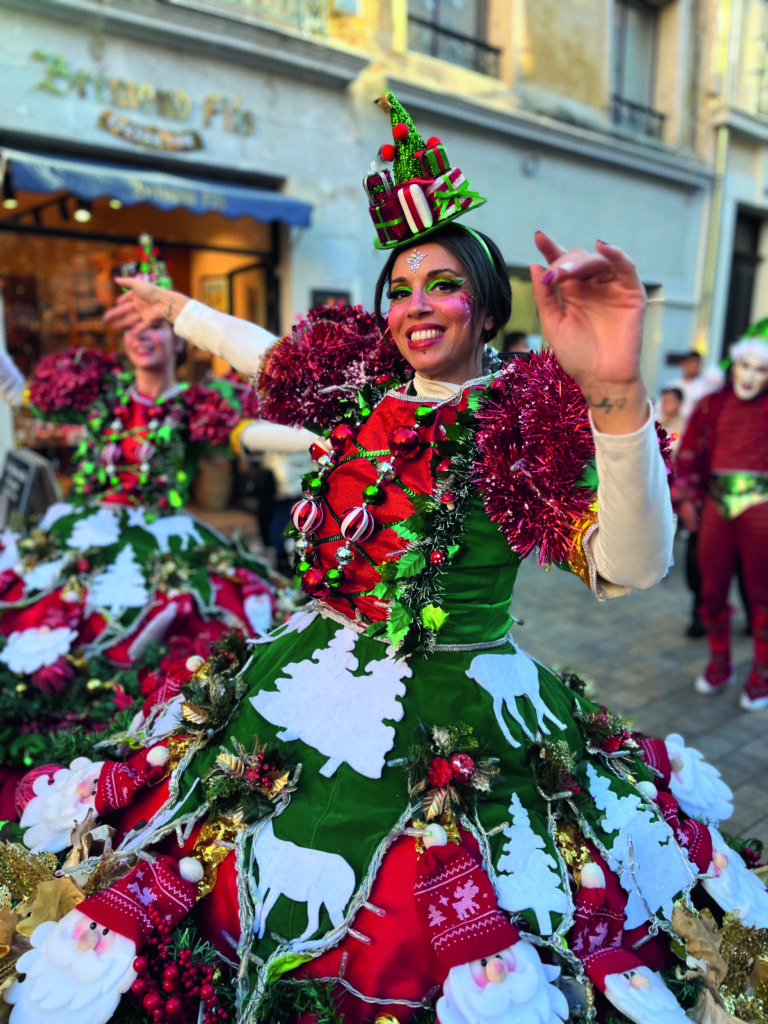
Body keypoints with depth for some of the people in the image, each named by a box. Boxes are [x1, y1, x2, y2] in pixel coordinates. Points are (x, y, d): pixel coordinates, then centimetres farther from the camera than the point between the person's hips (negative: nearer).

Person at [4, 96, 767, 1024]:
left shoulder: (527, 420, -13)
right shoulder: (360, 391, 3)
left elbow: (629, 569, -28)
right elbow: (269, 351, 23)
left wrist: (616, 392, -42)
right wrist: (179, 309, 37)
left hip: (459, 720, -4)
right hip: (312, 689, 5)